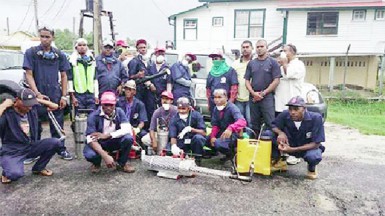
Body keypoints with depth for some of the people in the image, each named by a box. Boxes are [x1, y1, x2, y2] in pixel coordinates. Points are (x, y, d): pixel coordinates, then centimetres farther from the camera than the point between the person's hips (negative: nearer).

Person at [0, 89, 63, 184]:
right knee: (15, 174, -34)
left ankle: (38, 168, 7)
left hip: (31, 147, 5)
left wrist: (38, 99, 5)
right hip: (12, 152, -5)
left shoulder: (33, 109, 0)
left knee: (56, 143, -17)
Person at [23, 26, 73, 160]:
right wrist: (37, 93, -13)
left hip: (56, 95, 1)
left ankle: (61, 149, 19)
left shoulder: (59, 55, 7)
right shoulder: (31, 52, 1)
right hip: (38, 95, -1)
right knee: (35, 126, 8)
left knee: (57, 125, 7)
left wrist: (64, 96, 1)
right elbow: (29, 75, -3)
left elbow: (63, 76, 9)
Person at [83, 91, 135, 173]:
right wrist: (105, 156, -41)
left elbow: (127, 129, -23)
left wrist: (107, 135, -31)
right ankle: (96, 163, 7)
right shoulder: (93, 116, -20)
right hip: (98, 143, -2)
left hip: (114, 141, 2)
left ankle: (122, 163, -1)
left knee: (128, 138, -27)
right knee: (89, 155, -34)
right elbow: (91, 139, -27)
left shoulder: (119, 112, -12)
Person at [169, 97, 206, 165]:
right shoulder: (174, 119, -3)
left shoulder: (196, 115, -9)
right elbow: (173, 136, -10)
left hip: (195, 141, -2)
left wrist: (190, 129, -30)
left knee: (198, 137, -36)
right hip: (182, 143, 2)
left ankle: (197, 161, -13)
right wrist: (174, 146, -33)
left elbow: (203, 133, -16)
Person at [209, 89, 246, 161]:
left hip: (233, 134, -7)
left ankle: (232, 153, 2)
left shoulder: (232, 107, -20)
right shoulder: (216, 109, 1)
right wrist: (212, 136, -16)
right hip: (222, 132, 8)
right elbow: (215, 125, 3)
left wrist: (230, 128, -55)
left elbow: (242, 121, -37)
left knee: (218, 143, -30)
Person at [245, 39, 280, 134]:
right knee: (254, 123, 10)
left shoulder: (273, 62, 3)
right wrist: (254, 93, -5)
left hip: (267, 96, -4)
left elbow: (276, 81, -4)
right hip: (253, 97, 4)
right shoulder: (251, 63, 14)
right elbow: (247, 80, 11)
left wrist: (263, 93, -9)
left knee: (270, 123, -8)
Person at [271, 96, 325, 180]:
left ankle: (311, 168, 2)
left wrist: (292, 149, -33)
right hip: (290, 146, 2)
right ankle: (279, 161, 0)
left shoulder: (316, 118, -25)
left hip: (308, 148, -2)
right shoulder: (285, 115, -19)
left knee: (313, 156, -38)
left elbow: (316, 143, -24)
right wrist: (280, 132, -32)